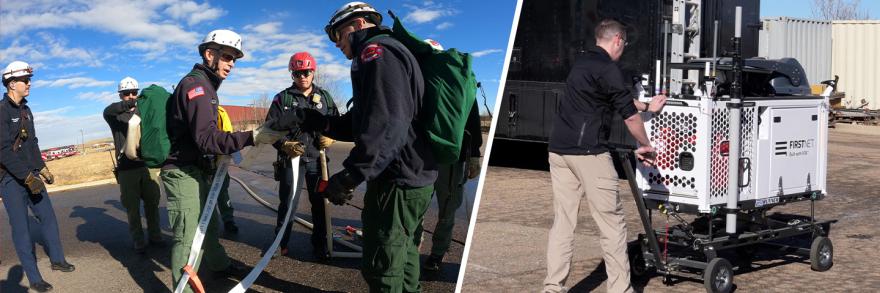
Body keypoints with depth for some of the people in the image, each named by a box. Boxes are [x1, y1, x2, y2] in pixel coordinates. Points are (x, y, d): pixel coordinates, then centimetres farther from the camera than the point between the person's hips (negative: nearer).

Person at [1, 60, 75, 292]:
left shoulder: (25, 110, 13)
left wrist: (42, 169, 15)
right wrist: (28, 177, -21)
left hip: (31, 175, 8)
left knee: (48, 216, 13)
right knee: (21, 228, -2)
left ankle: (57, 260, 30)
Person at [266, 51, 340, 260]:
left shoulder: (324, 97, 10)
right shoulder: (283, 98, 3)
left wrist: (331, 137, -2)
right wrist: (284, 144, -16)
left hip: (317, 159, 2)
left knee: (320, 203, 7)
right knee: (287, 202, 1)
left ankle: (320, 245, 17)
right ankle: (281, 244, 13)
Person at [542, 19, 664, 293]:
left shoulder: (582, 63, 19)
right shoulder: (608, 69, -8)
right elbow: (630, 116, -6)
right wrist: (645, 145, 10)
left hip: (558, 150, 8)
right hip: (588, 152, -8)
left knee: (563, 220, 9)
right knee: (612, 222, 1)